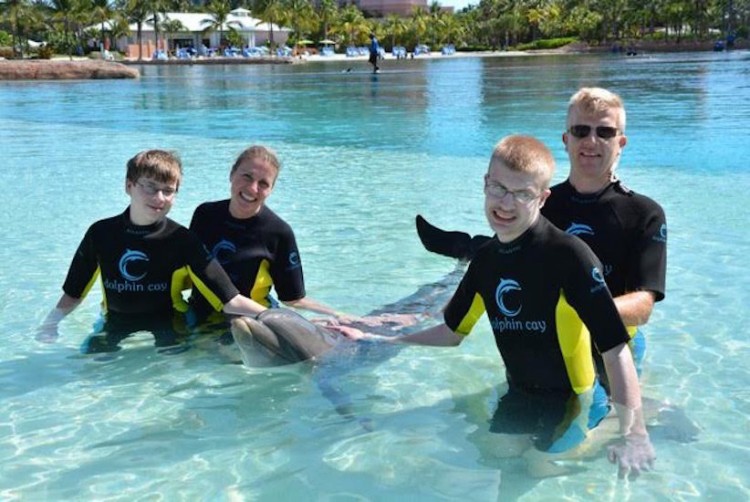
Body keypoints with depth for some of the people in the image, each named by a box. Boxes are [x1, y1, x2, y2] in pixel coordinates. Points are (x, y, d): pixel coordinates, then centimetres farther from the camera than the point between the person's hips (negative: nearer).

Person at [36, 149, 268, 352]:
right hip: (114, 331, 3)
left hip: (166, 332, -3)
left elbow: (230, 300, -14)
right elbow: (74, 294, 14)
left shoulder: (182, 240, -7)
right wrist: (51, 323, -2)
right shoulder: (100, 233, 2)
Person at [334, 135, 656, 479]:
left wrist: (634, 433, -36)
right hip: (518, 398, 7)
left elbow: (614, 347, -29)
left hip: (572, 402, -7)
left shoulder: (568, 255, -26)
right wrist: (373, 340, 10)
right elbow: (453, 332, 10)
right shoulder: (486, 258, -2)